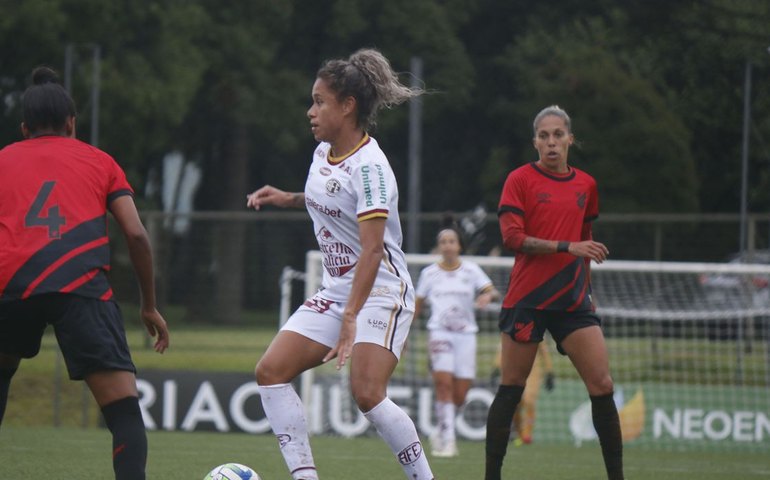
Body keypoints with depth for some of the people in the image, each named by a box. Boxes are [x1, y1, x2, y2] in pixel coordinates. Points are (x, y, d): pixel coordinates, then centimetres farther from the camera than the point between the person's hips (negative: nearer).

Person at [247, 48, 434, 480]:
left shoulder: (369, 165, -20)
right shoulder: (323, 152, 7)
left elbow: (371, 248, -28)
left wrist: (350, 319, -36)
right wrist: (288, 199, 14)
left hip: (381, 291, -9)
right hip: (335, 290, 9)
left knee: (367, 393, -24)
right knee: (272, 371, -4)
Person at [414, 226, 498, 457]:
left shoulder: (471, 270, 5)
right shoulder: (429, 273, 7)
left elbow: (492, 291, -4)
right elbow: (417, 305, 14)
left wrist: (488, 295, -27)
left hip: (465, 334, 1)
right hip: (439, 332, -1)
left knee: (459, 394, -2)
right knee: (444, 382, -20)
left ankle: (440, 431, 23)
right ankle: (447, 438, -18)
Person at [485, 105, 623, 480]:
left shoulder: (586, 185, 11)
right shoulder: (520, 179, -3)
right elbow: (512, 237, -13)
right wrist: (567, 247, -20)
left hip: (573, 300, 4)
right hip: (526, 299, -4)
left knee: (602, 385, -5)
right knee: (511, 389, 1)